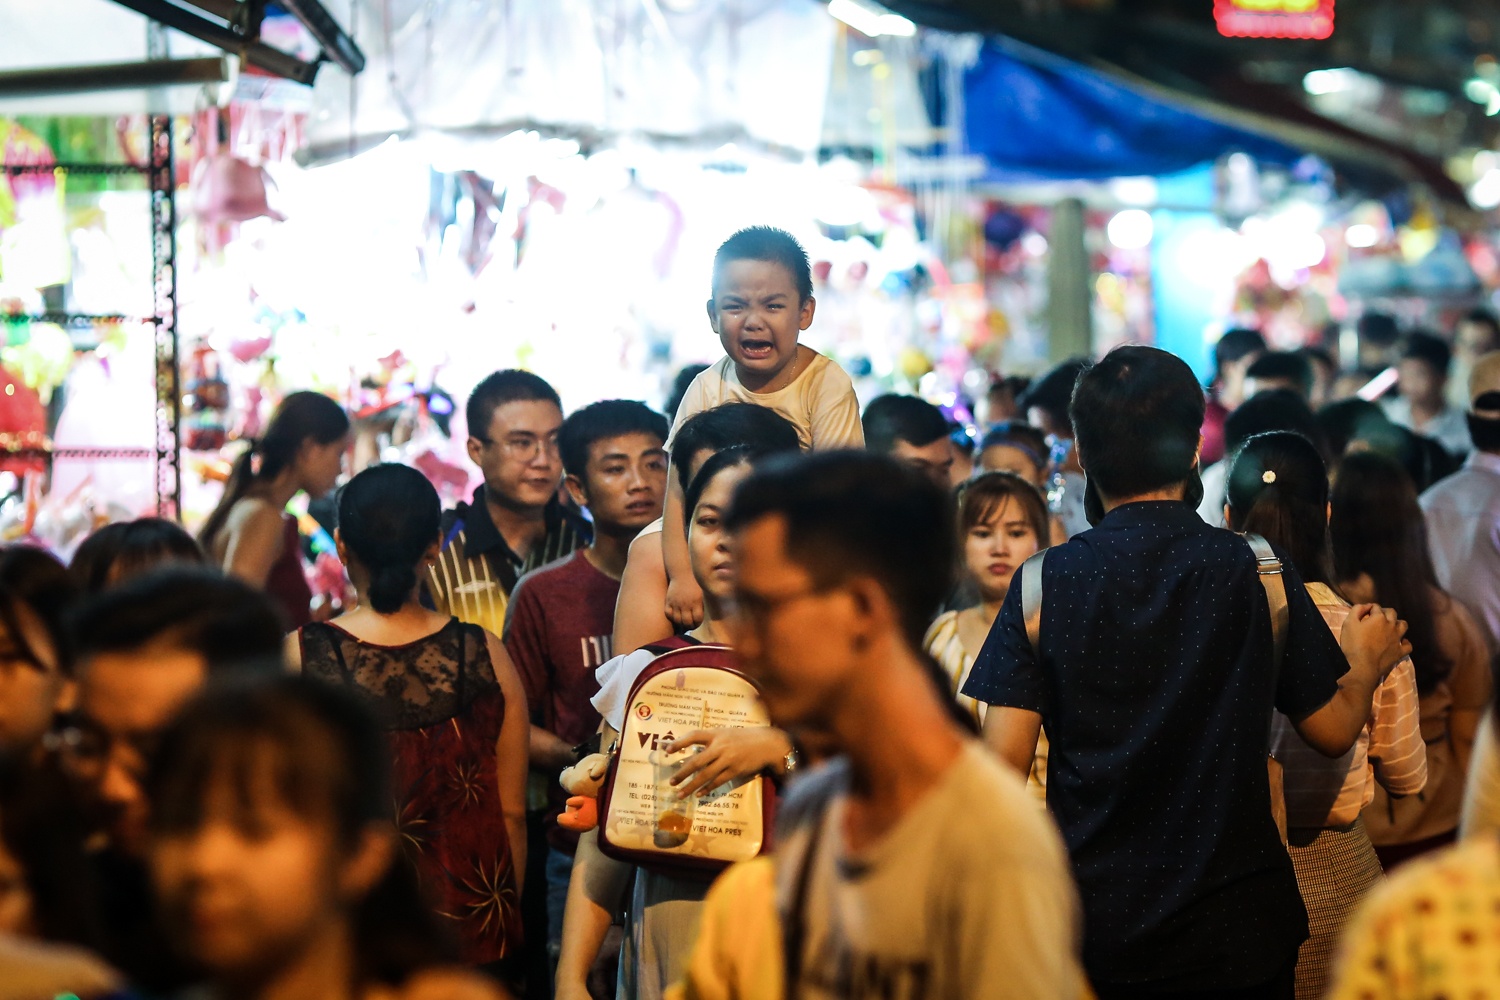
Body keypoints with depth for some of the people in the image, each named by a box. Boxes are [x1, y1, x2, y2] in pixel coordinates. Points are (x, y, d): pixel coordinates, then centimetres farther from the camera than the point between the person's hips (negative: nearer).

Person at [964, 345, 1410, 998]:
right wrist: (1367, 666, 23)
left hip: (1091, 928, 0)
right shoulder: (1258, 574, -7)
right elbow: (1333, 731, 1)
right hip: (1237, 931, 0)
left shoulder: (1044, 584, -8)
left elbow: (1005, 761, -10)